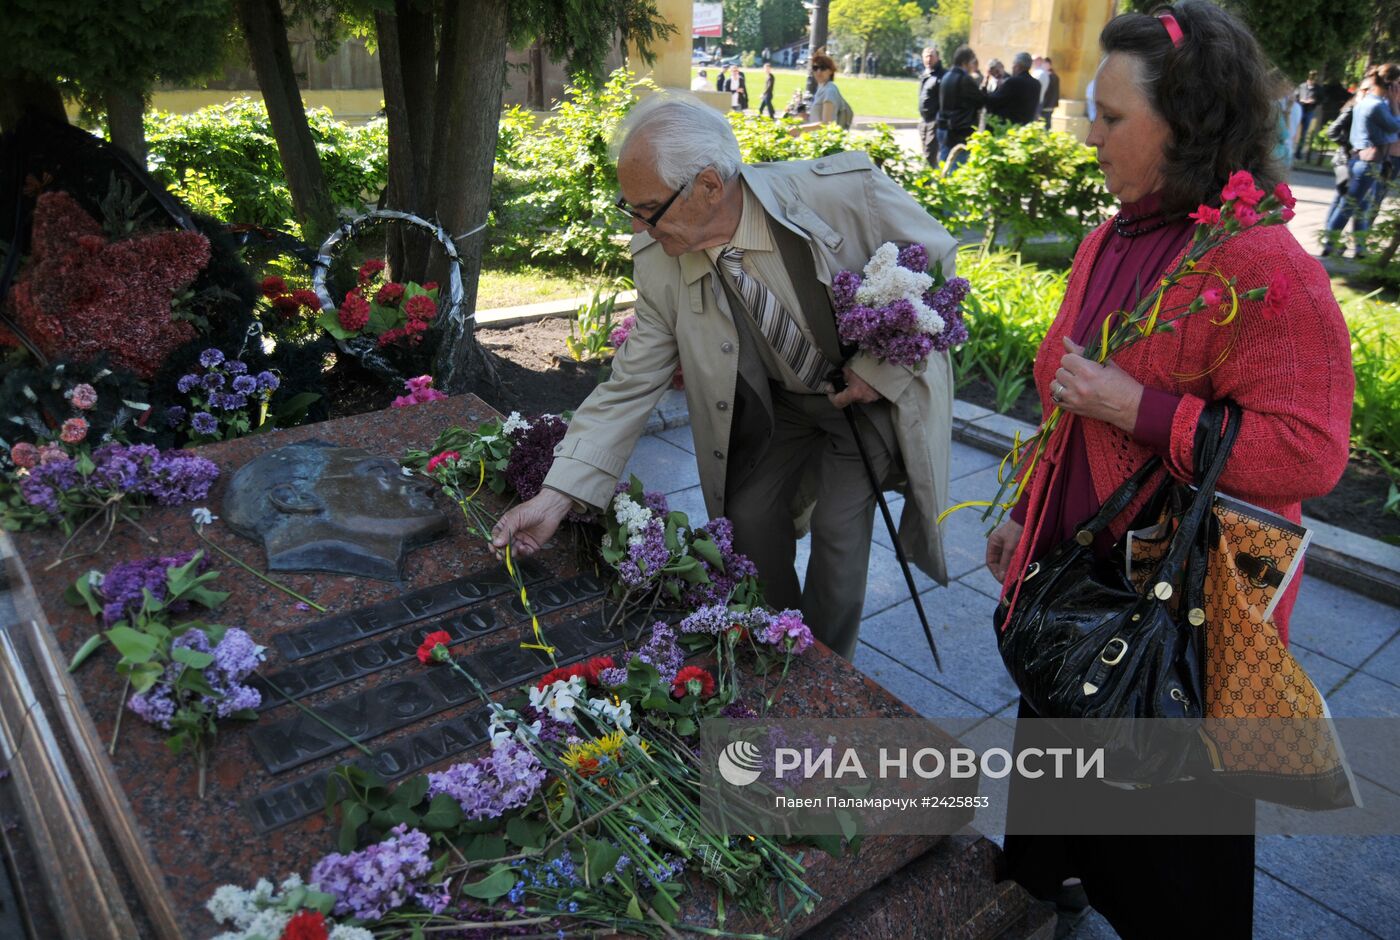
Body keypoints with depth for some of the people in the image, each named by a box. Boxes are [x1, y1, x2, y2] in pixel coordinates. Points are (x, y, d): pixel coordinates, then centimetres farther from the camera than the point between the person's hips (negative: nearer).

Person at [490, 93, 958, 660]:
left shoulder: (847, 190, -32)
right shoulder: (658, 261, -20)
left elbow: (936, 258, -14)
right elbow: (630, 385, -15)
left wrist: (883, 368, -20)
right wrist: (555, 497, -20)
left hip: (874, 392, -3)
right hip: (777, 401, 3)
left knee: (838, 528, -8)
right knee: (750, 520, 1)